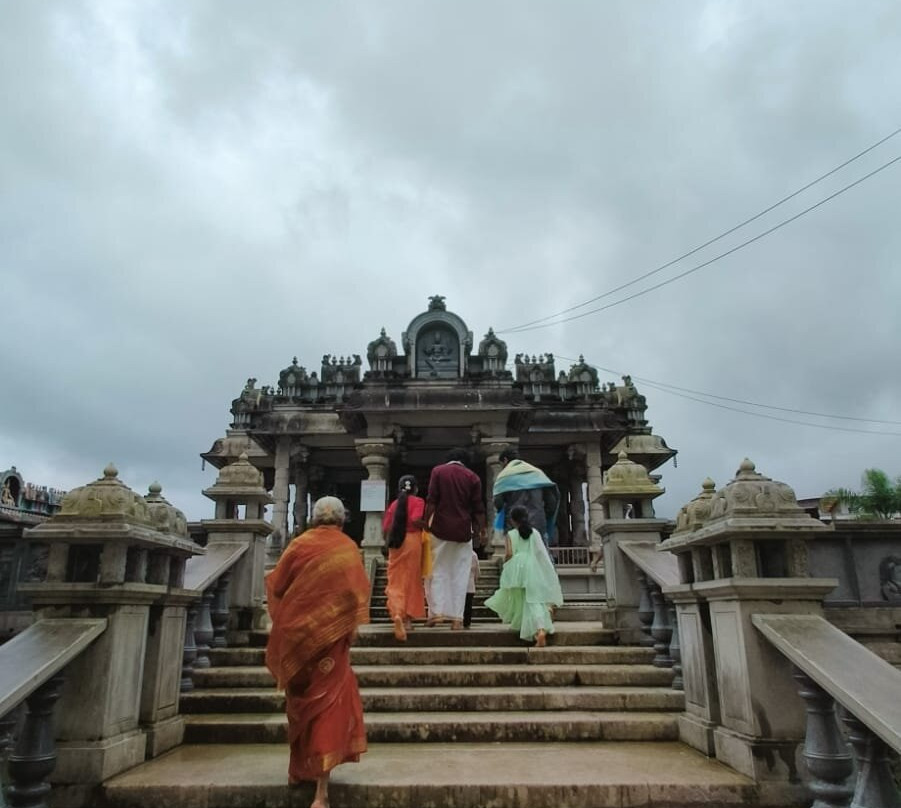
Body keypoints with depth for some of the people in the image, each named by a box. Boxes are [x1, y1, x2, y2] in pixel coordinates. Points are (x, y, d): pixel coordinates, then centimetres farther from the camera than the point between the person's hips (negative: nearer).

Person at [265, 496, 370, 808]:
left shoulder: (299, 544, 0)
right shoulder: (348, 548, -4)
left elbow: (275, 586, 1)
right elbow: (357, 594, -7)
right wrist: (351, 627, 5)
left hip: (296, 633, 2)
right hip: (331, 633, -2)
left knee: (302, 698, 20)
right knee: (328, 699, 2)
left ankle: (300, 767, 35)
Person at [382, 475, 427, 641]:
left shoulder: (394, 503, 12)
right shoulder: (418, 501, 0)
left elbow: (385, 527, 7)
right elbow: (415, 519, -17)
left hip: (395, 544, 3)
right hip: (412, 541, -3)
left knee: (396, 581, 2)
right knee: (412, 581, 9)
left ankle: (396, 614, -20)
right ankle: (407, 617, 13)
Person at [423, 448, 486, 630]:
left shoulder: (438, 471, 4)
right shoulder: (473, 477, 6)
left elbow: (431, 501, -5)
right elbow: (478, 508, 4)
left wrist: (426, 522, -2)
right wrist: (481, 530, 10)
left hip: (441, 528, -1)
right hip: (463, 530, 1)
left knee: (437, 570, 8)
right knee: (460, 573, 4)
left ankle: (436, 611, -1)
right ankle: (456, 618, 1)